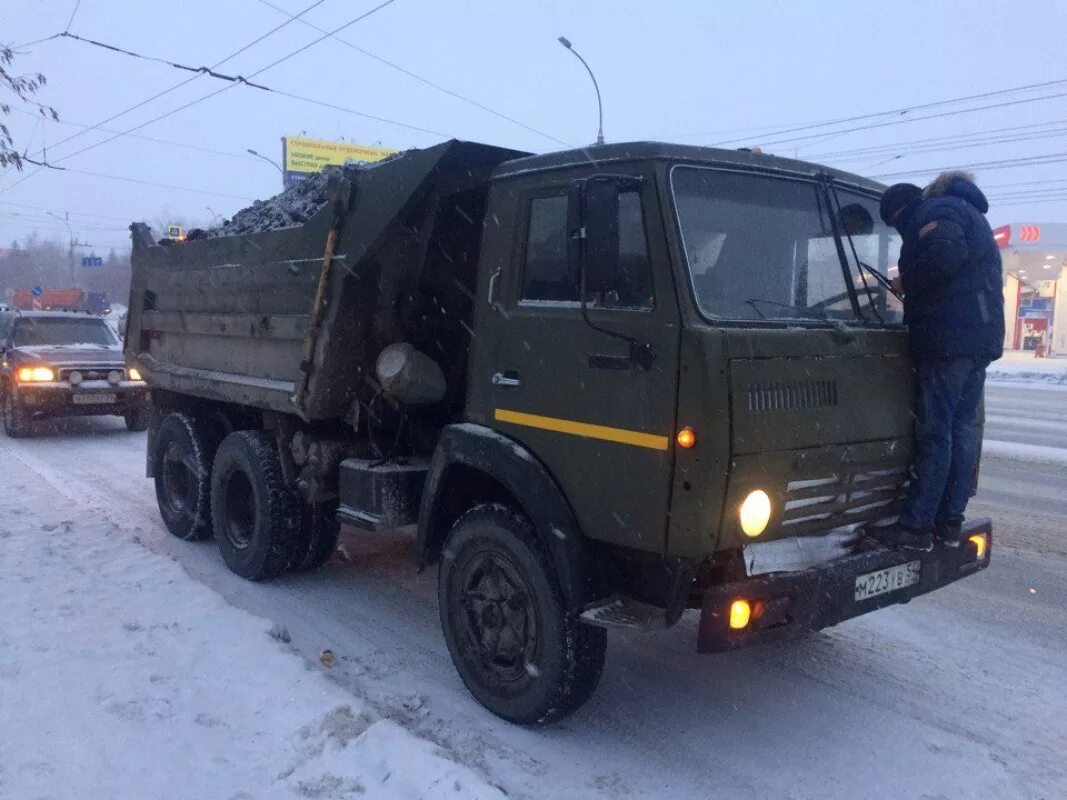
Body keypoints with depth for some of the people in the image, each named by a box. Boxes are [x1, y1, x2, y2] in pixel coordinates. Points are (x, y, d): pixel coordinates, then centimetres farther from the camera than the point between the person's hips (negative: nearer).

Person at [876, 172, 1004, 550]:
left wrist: (906, 283, -9)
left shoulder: (933, 212, -4)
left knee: (935, 432, -10)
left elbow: (945, 256, -24)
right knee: (962, 429, 9)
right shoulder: (966, 212, 28)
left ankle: (916, 525, -9)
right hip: (983, 336, 10)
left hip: (949, 338, -10)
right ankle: (950, 521, 13)